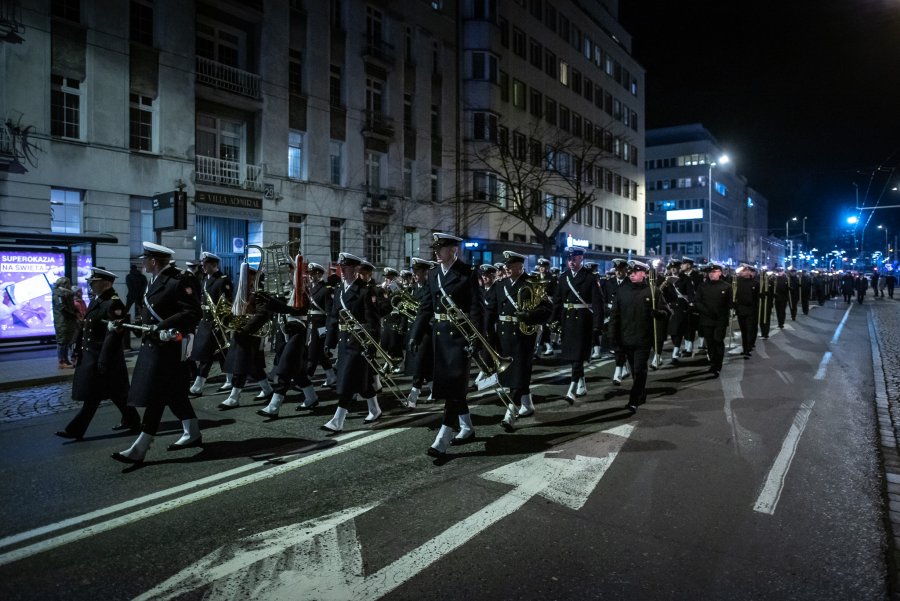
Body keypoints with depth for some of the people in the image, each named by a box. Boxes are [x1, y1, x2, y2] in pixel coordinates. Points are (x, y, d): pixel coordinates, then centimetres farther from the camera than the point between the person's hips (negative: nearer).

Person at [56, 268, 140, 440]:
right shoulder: (96, 301, 12)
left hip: (102, 356, -9)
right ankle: (131, 420, 26)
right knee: (115, 393, 16)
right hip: (90, 356, 9)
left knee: (92, 395, 0)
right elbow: (87, 328, 18)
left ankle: (76, 429, 8)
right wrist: (80, 351, 16)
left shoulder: (114, 304, -18)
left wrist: (103, 361, -22)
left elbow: (113, 335, -21)